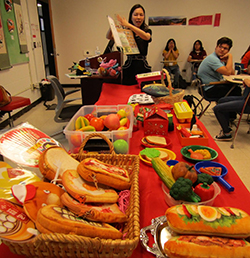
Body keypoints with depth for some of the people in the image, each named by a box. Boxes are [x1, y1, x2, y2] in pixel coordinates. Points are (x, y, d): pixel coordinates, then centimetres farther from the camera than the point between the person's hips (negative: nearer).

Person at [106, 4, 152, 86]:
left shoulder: (147, 30, 9)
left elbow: (146, 37, -16)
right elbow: (109, 37, 0)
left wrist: (128, 25, -22)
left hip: (143, 67, 0)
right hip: (129, 68, 0)